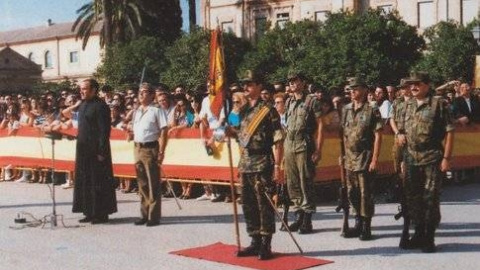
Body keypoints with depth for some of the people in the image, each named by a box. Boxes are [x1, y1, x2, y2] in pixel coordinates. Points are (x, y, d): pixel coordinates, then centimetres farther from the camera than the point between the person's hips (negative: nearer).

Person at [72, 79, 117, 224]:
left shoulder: (100, 106, -13)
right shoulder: (83, 105, 13)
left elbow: (104, 130, -17)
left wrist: (101, 152, -19)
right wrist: (79, 140, 14)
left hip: (96, 150, -9)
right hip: (84, 149, 9)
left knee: (98, 182, -1)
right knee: (85, 181, 11)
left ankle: (101, 214, 7)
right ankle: (90, 212, 19)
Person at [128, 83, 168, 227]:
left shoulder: (157, 111, -5)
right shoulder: (136, 112, 16)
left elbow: (163, 132, -9)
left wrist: (161, 152, -15)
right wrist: (131, 134, 0)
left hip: (151, 149, -7)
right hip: (138, 149, 7)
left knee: (153, 184, -3)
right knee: (142, 184, 11)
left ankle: (154, 216, 2)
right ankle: (145, 215, 19)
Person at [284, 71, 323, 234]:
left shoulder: (312, 101, -3)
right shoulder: (289, 102, 15)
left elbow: (320, 126, -6)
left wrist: (318, 150, -12)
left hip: (304, 147, -6)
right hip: (289, 146, 6)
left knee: (306, 182, -5)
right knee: (292, 183, 9)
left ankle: (307, 221, 1)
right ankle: (298, 216, 19)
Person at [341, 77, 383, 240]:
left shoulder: (372, 110, -7)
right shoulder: (346, 110, 10)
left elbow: (378, 136, -9)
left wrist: (375, 159, -13)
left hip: (365, 158, -6)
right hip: (349, 158, 6)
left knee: (365, 194, -2)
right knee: (352, 193, 11)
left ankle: (366, 227, 6)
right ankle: (358, 224, 23)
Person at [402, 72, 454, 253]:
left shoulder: (438, 104, -6)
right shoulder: (408, 105, 11)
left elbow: (449, 132, -8)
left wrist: (446, 158, -13)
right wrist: (403, 159, 13)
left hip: (432, 159, -6)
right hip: (411, 159, 6)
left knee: (430, 199, -2)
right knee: (413, 199, 11)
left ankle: (429, 238, 7)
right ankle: (419, 234, 24)